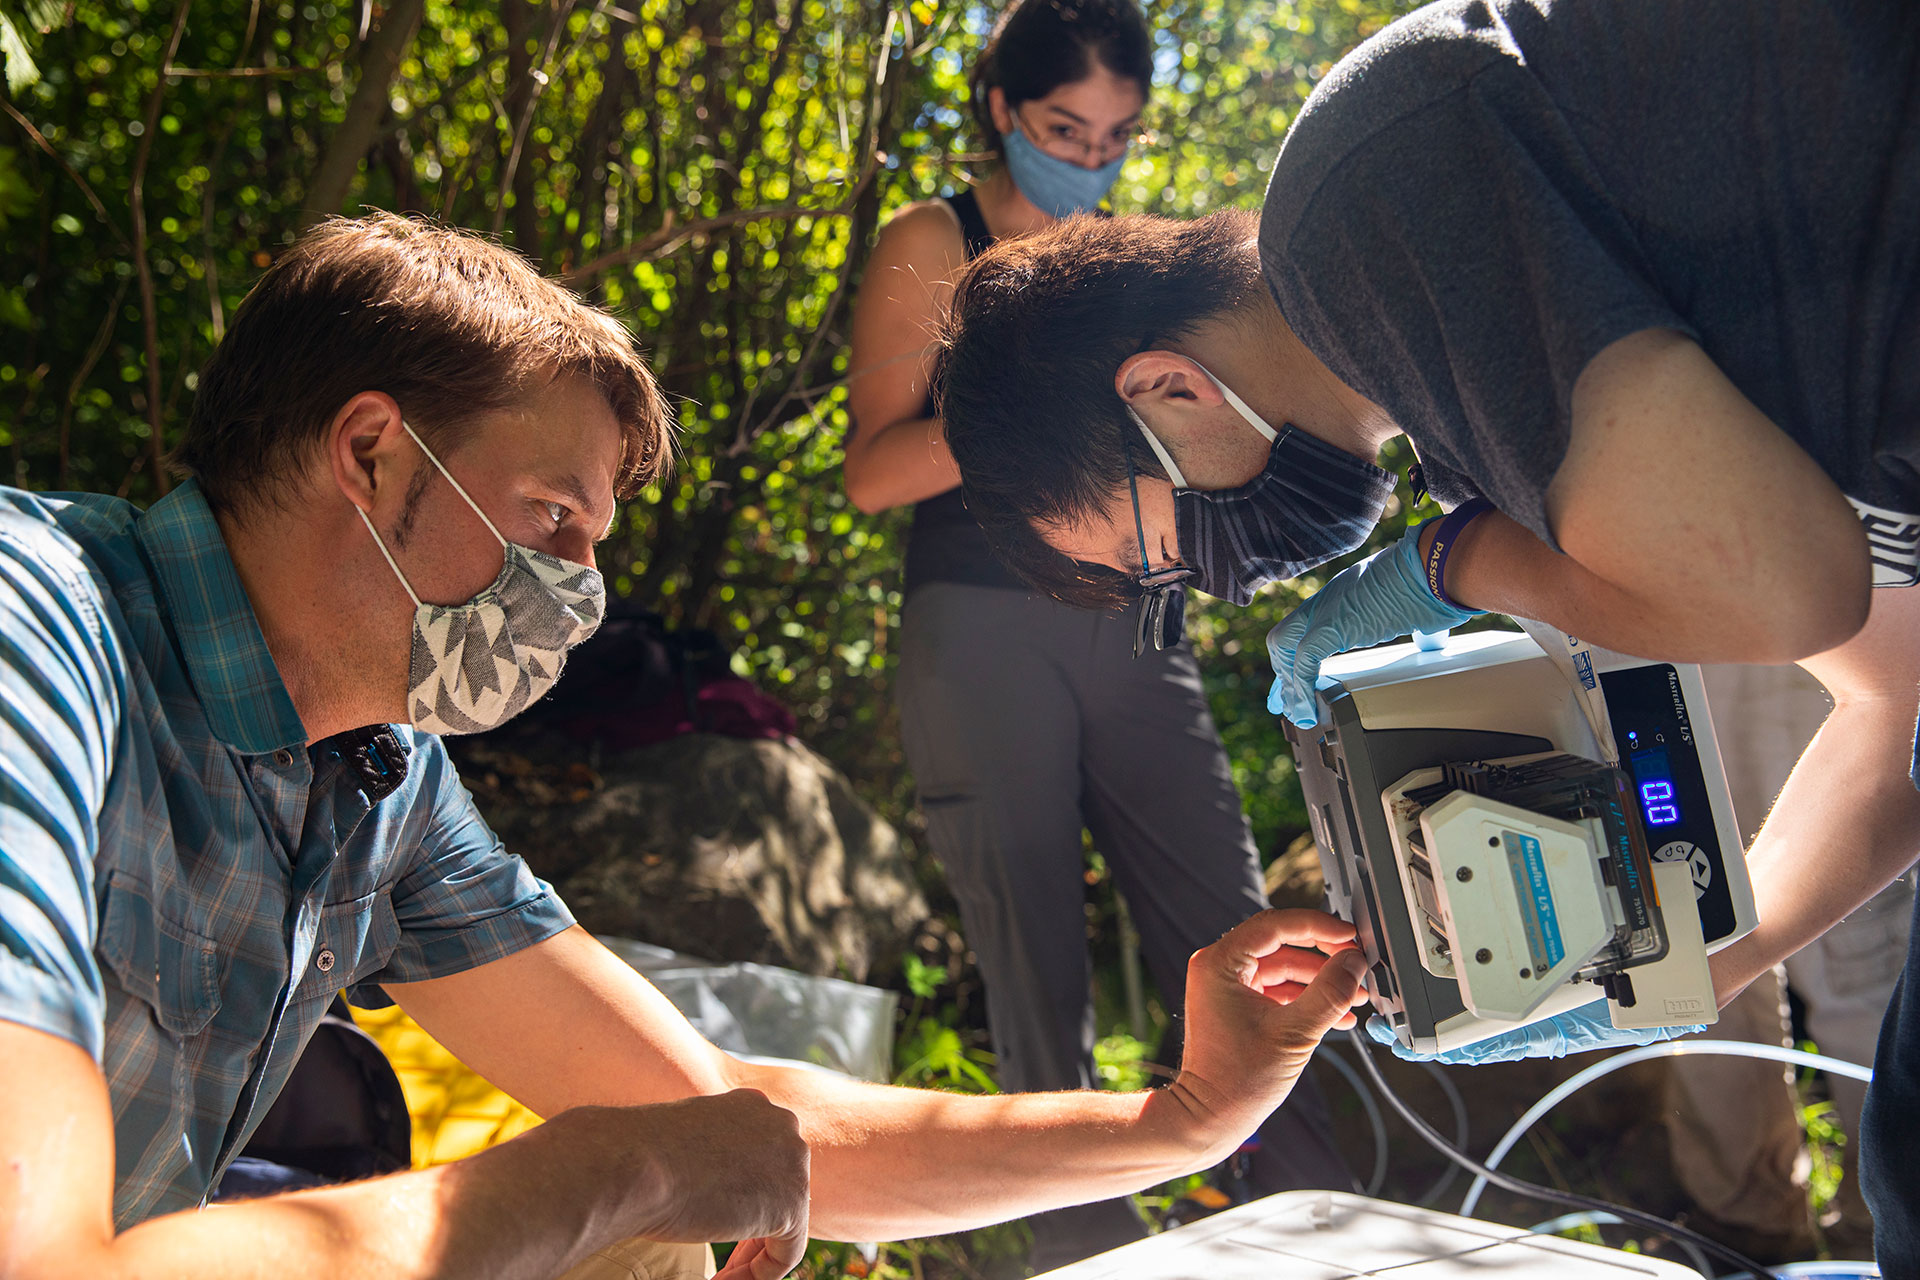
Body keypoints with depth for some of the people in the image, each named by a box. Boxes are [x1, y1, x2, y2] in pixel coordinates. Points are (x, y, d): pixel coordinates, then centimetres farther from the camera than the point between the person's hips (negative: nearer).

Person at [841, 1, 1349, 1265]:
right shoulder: (934, 245, 6)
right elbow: (875, 472, -5)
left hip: (1131, 635, 5)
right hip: (985, 632, -4)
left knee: (1233, 949, -2)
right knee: (1043, 984, -4)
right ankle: (1090, 1253, 5)